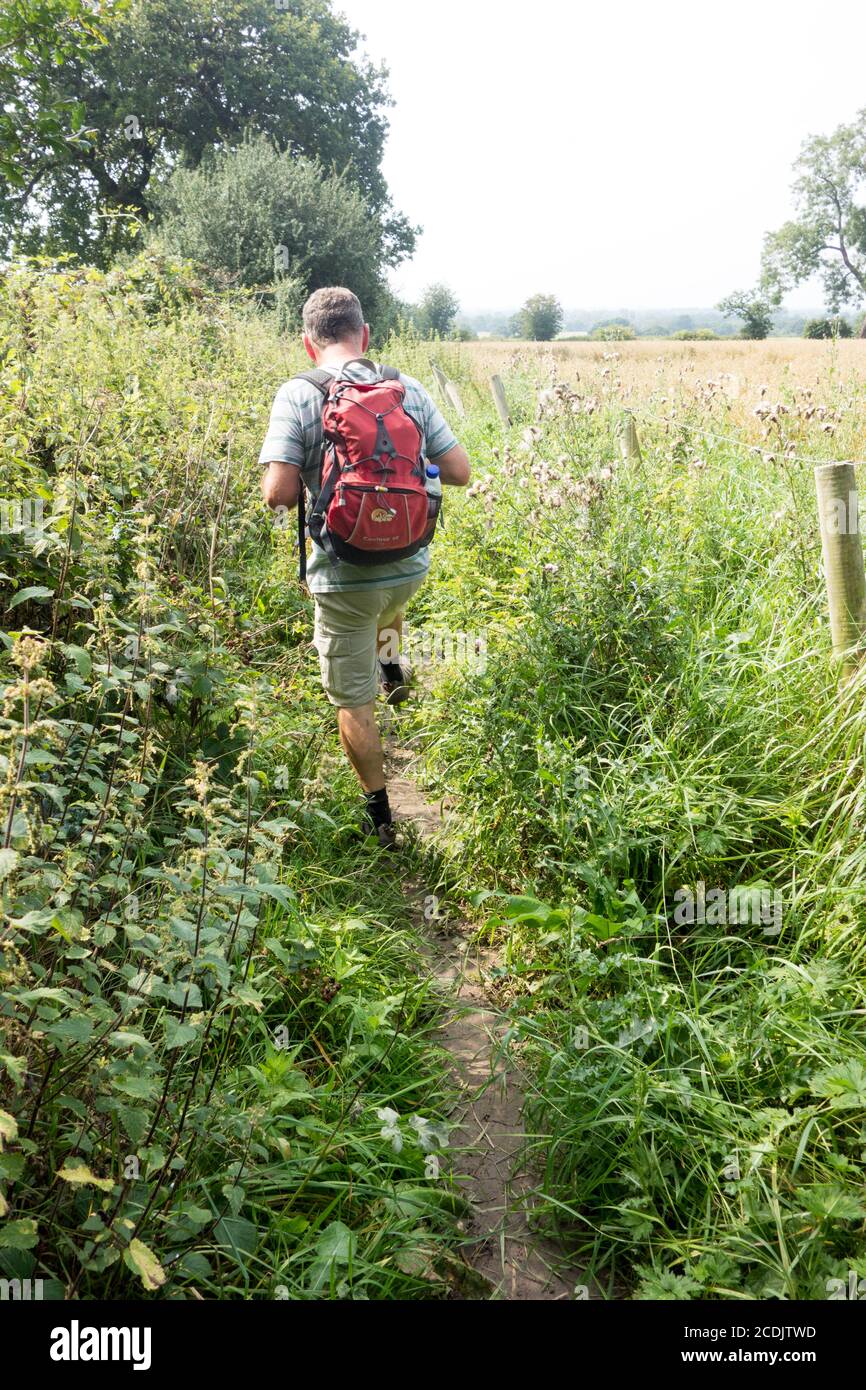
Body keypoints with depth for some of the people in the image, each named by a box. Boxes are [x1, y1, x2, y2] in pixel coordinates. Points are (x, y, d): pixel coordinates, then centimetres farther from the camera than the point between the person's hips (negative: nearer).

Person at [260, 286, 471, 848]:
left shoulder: (298, 395, -13)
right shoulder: (409, 389, -3)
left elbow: (279, 492, -19)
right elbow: (459, 472, -2)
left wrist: (313, 482, 4)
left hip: (345, 577, -3)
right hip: (410, 568, 3)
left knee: (353, 698, 15)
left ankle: (380, 812, 25)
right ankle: (391, 662, 35)